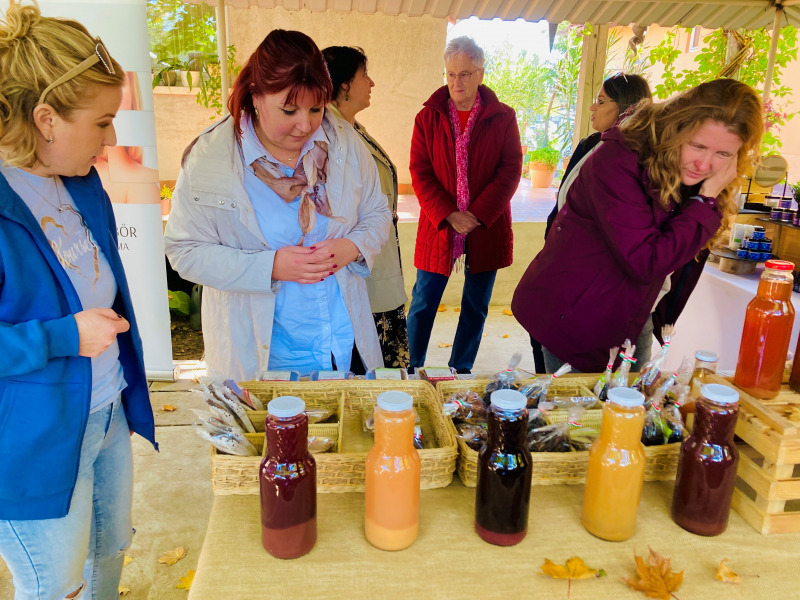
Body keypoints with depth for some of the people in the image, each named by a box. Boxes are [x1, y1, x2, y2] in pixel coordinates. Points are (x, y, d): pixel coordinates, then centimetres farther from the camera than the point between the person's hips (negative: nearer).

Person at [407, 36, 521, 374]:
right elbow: (420, 172, -3)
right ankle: (412, 370, 23)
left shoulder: (503, 118, 2)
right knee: (423, 302, 5)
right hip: (438, 226, 0)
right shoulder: (428, 118, 3)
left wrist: (478, 215, -14)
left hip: (486, 229, 1)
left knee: (476, 306, 10)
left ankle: (461, 372, 28)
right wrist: (448, 215, -15)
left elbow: (511, 171, -3)